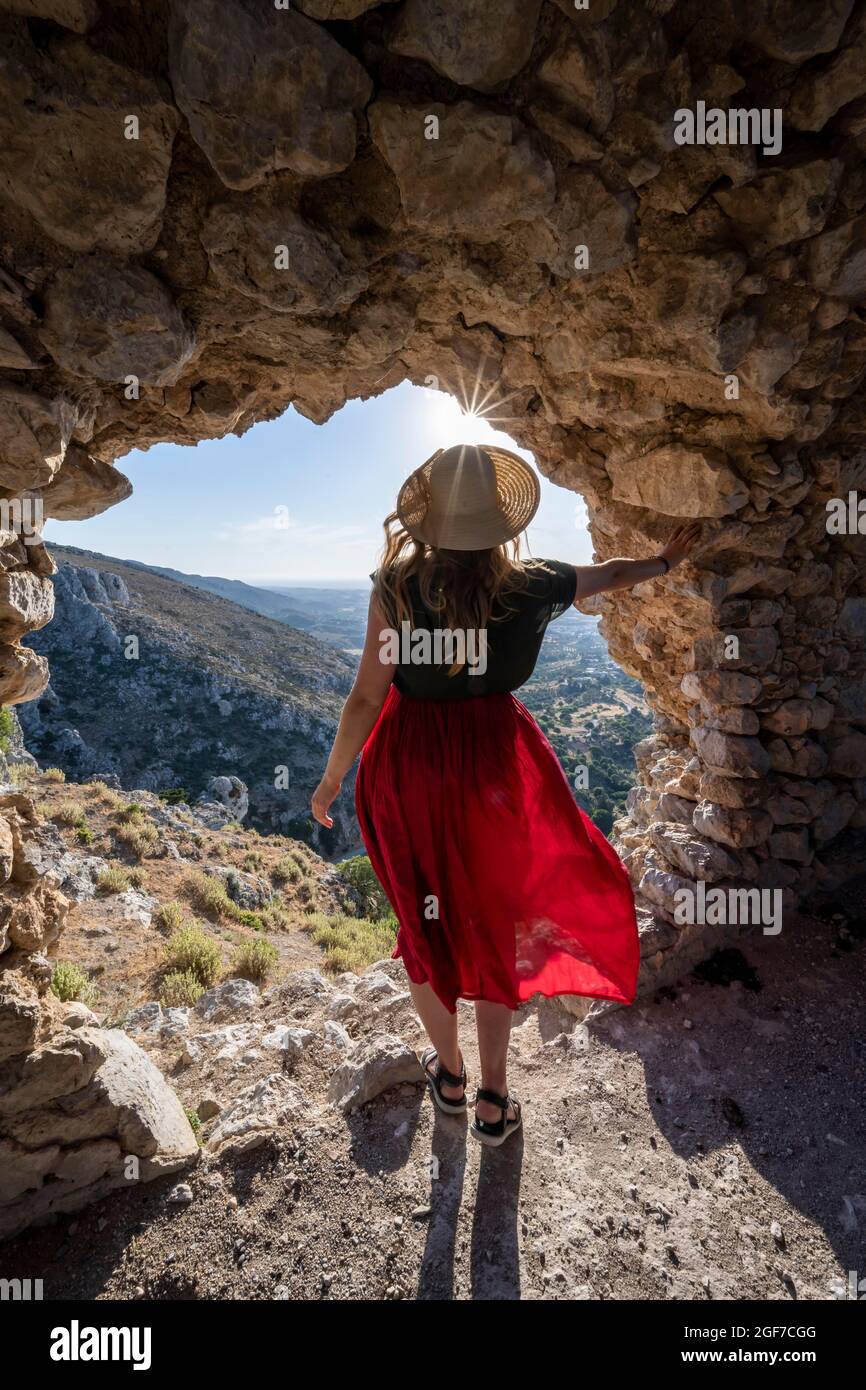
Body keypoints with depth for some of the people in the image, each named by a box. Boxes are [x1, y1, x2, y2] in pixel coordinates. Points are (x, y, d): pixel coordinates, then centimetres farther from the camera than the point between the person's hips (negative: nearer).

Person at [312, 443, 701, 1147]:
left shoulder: (396, 586, -14)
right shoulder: (529, 586, -9)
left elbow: (367, 697, -12)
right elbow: (612, 573, 10)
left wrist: (332, 779, 2)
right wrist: (667, 561, 31)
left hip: (409, 761, 0)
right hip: (492, 761, 1)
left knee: (428, 921, 19)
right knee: (493, 922, 18)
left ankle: (450, 1074, 41)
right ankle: (494, 1099, 32)